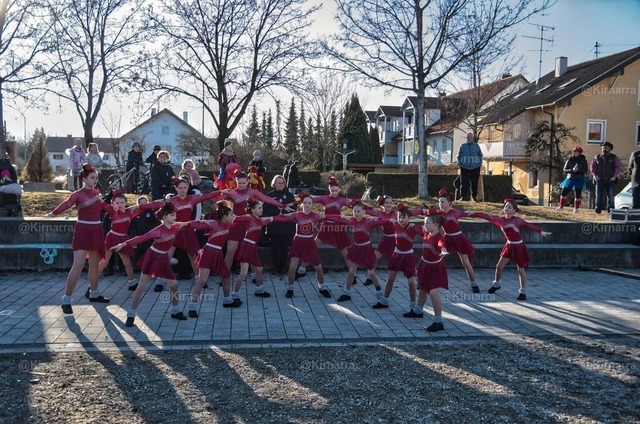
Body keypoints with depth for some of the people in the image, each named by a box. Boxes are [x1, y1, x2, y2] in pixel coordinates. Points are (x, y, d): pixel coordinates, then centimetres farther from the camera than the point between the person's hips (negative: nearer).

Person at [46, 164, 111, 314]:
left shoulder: (96, 193, 8)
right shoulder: (77, 194, -11)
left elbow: (104, 206, 25)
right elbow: (66, 203, -31)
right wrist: (54, 212, -48)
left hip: (96, 231, 6)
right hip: (82, 231, -6)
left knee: (94, 263, 15)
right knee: (78, 264, -14)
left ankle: (94, 293, 31)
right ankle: (66, 299, -9)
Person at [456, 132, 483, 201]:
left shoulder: (476, 146, 7)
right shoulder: (462, 146, 6)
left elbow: (480, 155, 13)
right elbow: (459, 155, 12)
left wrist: (480, 162, 2)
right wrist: (459, 163, 1)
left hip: (475, 167, 0)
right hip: (464, 167, 0)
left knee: (474, 183, 2)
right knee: (464, 183, -2)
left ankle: (474, 196, 11)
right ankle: (464, 196, 4)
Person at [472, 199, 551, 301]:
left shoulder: (517, 220, -15)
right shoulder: (500, 220, -3)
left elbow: (529, 225, -23)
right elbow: (488, 216, -1)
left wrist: (540, 231, -37)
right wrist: (474, 214, -2)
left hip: (518, 247, -5)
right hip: (509, 246, 5)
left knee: (520, 270, 2)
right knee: (499, 266, 11)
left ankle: (523, 291, 12)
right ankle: (496, 284, 34)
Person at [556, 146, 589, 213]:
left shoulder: (583, 160, 0)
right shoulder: (569, 160, 3)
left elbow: (586, 170, -4)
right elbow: (565, 169, 0)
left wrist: (578, 170, -21)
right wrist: (572, 170, -19)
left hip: (579, 179, -1)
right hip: (570, 178, 2)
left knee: (578, 194, 0)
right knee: (564, 192, -2)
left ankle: (576, 208, 10)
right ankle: (561, 206, 9)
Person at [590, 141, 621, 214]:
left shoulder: (614, 157, 5)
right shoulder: (597, 157, 9)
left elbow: (617, 167, 1)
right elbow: (592, 166, 9)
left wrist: (614, 176, -10)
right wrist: (594, 175, -4)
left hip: (610, 180, -1)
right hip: (599, 179, 1)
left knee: (610, 196, -3)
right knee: (598, 195, 1)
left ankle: (610, 210, 3)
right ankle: (598, 209, 5)